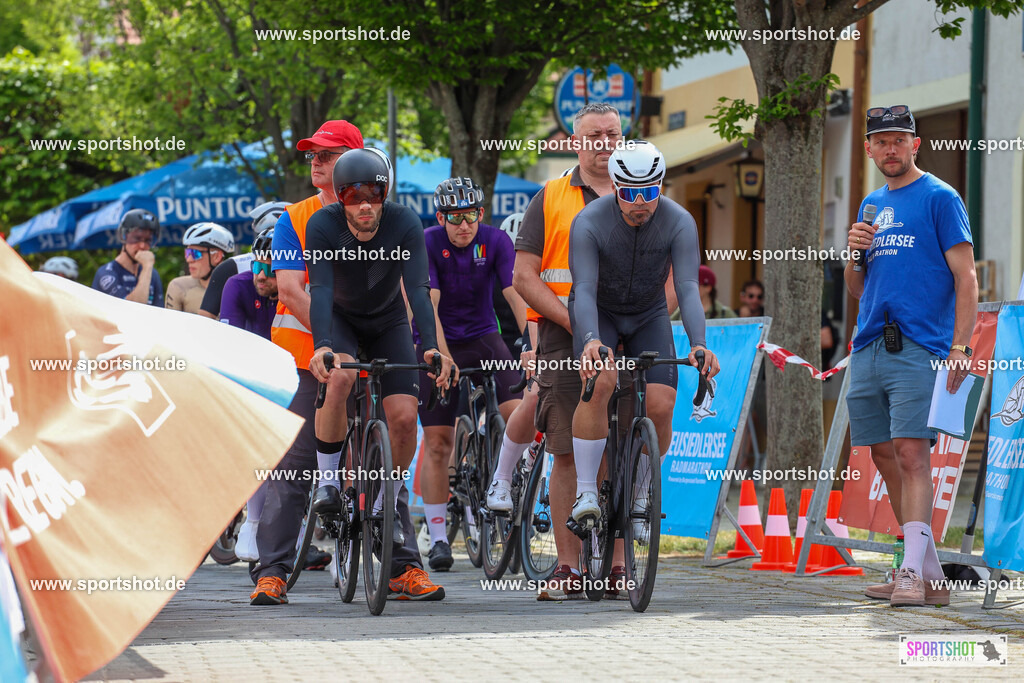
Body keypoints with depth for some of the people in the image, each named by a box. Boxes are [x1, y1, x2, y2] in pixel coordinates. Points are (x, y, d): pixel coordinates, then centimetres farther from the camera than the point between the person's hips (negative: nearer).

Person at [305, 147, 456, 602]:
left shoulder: (404, 225, -24)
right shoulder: (323, 226, -26)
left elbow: (418, 289, -32)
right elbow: (319, 289, -36)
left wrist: (431, 347, -47)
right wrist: (321, 346, -53)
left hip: (388, 322, 2)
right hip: (341, 319, -2)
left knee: (404, 416, -14)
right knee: (339, 377, -34)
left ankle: (387, 500, 9)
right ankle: (328, 480, -16)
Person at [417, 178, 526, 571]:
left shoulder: (496, 241, -11)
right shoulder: (427, 244, -16)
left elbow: (515, 294, -21)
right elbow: (428, 305, -24)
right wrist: (443, 357, -36)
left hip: (483, 339, 2)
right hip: (438, 345, -2)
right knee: (437, 443, -4)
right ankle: (438, 539, 3)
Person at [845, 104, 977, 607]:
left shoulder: (939, 198, -1)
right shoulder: (872, 205, 19)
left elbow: (965, 277, -6)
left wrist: (960, 347, -16)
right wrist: (854, 253, 2)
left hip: (918, 347, -7)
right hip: (870, 346, 7)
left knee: (911, 453, -16)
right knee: (885, 456, 6)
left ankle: (913, 574, -21)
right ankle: (929, 573, 13)